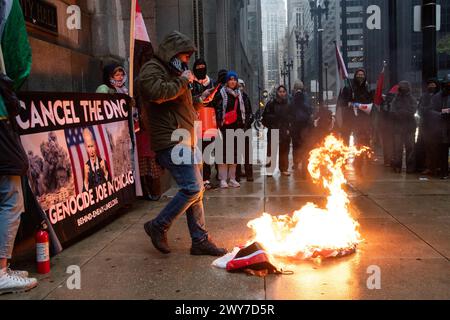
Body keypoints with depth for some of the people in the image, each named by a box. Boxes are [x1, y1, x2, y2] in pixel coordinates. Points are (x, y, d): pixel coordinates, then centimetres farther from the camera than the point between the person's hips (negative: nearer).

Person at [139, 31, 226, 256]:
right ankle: (158, 226, 0)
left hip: (184, 140, 10)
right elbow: (158, 93, -28)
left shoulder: (173, 72, 25)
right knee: (192, 188, -16)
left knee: (196, 189, 8)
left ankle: (200, 240, 14)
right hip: (171, 141, -10)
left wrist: (200, 101, 15)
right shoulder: (152, 69, -5)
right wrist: (183, 81, -14)